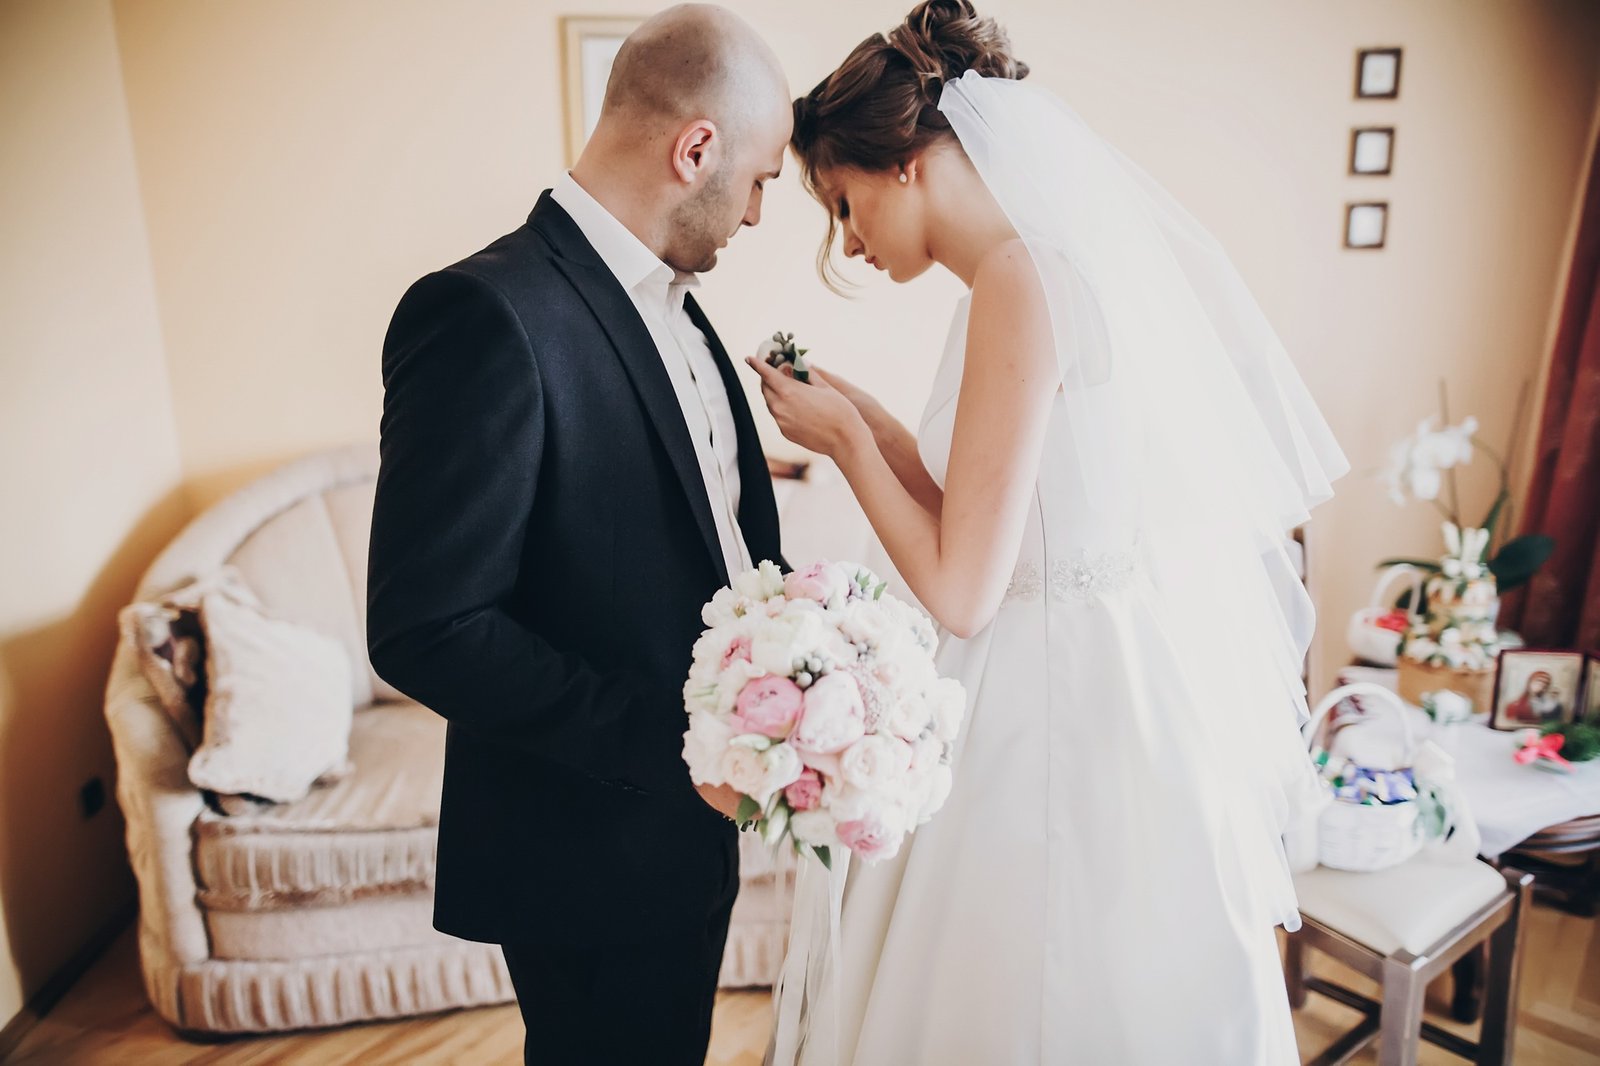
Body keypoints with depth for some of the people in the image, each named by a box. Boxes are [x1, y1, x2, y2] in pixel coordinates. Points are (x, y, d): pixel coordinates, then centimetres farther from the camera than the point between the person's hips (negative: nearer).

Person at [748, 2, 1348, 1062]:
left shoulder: (1019, 278, -19)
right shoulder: (1058, 257, 9)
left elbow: (961, 593, -20)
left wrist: (845, 441, -8)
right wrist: (863, 418, 8)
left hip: (1081, 706, -9)